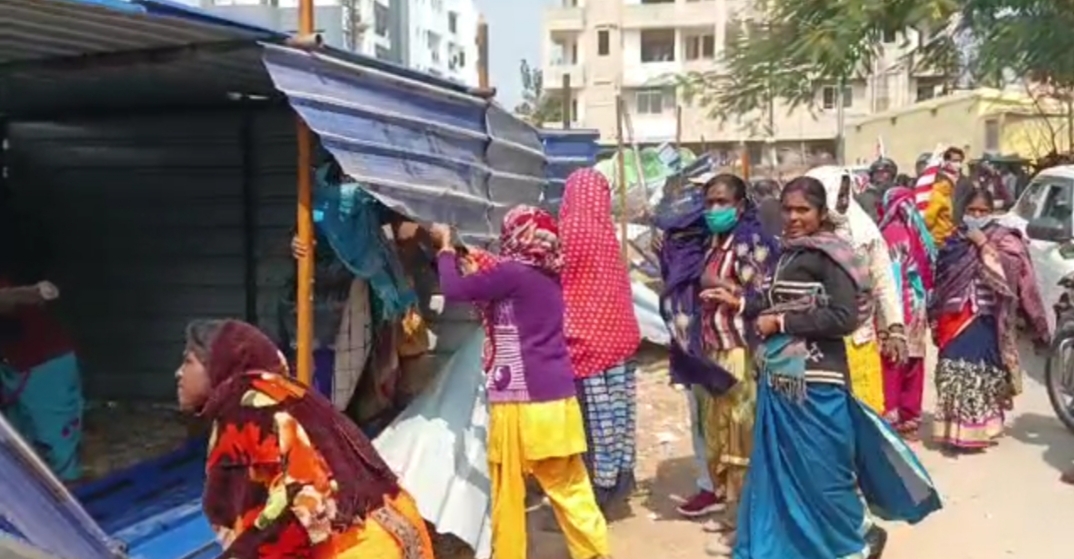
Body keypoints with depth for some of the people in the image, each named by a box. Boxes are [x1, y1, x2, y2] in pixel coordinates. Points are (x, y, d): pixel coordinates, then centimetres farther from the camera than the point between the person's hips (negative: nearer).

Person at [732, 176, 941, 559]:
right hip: (779, 378, 7)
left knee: (821, 469, 4)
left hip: (815, 381, -7)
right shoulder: (787, 252, 11)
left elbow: (844, 318, -20)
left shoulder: (829, 255, -11)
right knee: (776, 467, 12)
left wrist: (781, 323, -16)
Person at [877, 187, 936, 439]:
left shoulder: (891, 233, -11)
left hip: (899, 306, -7)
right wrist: (925, 302, 17)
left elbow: (890, 275, -16)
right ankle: (910, 417, 18)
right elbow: (928, 272, 12)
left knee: (892, 361, -2)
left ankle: (891, 415, 1)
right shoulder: (918, 232, 9)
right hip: (917, 306, 7)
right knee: (912, 361, 11)